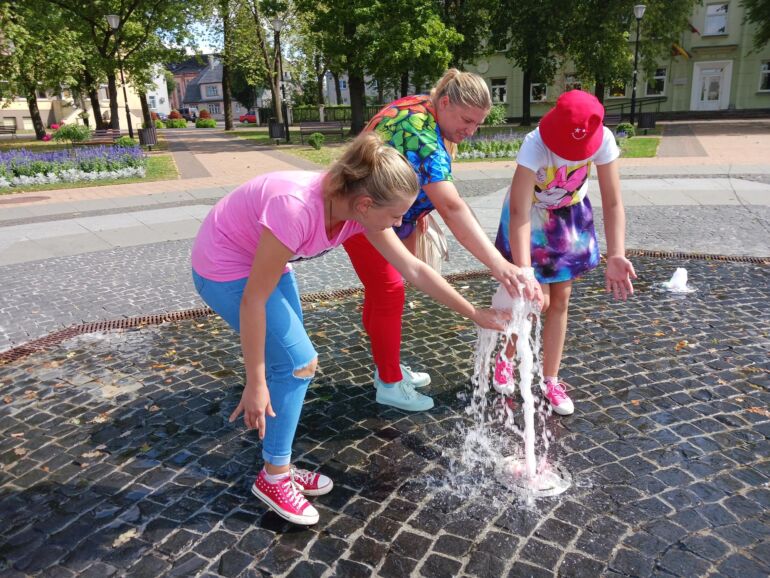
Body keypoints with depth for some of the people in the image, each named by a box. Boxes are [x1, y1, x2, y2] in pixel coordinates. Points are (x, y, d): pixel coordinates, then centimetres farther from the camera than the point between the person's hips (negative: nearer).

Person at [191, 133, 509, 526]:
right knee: (299, 362, -9)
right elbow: (253, 301, -30)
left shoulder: (357, 205, -15)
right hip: (223, 269, -7)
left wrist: (473, 313, -2)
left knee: (291, 363, 7)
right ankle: (273, 478, 10)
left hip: (263, 262, 8)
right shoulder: (297, 209, -38)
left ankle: (279, 466, 26)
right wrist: (255, 383, -23)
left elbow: (413, 269, -5)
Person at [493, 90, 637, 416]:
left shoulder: (604, 141, -25)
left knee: (560, 301, 6)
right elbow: (519, 213, -43)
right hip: (531, 216, -3)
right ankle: (506, 357, 24)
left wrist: (616, 256, -38)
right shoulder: (536, 144, -36)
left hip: (571, 217, 4)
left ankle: (550, 380, 20)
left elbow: (612, 203, -24)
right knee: (538, 300, -5)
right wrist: (523, 272, -54)